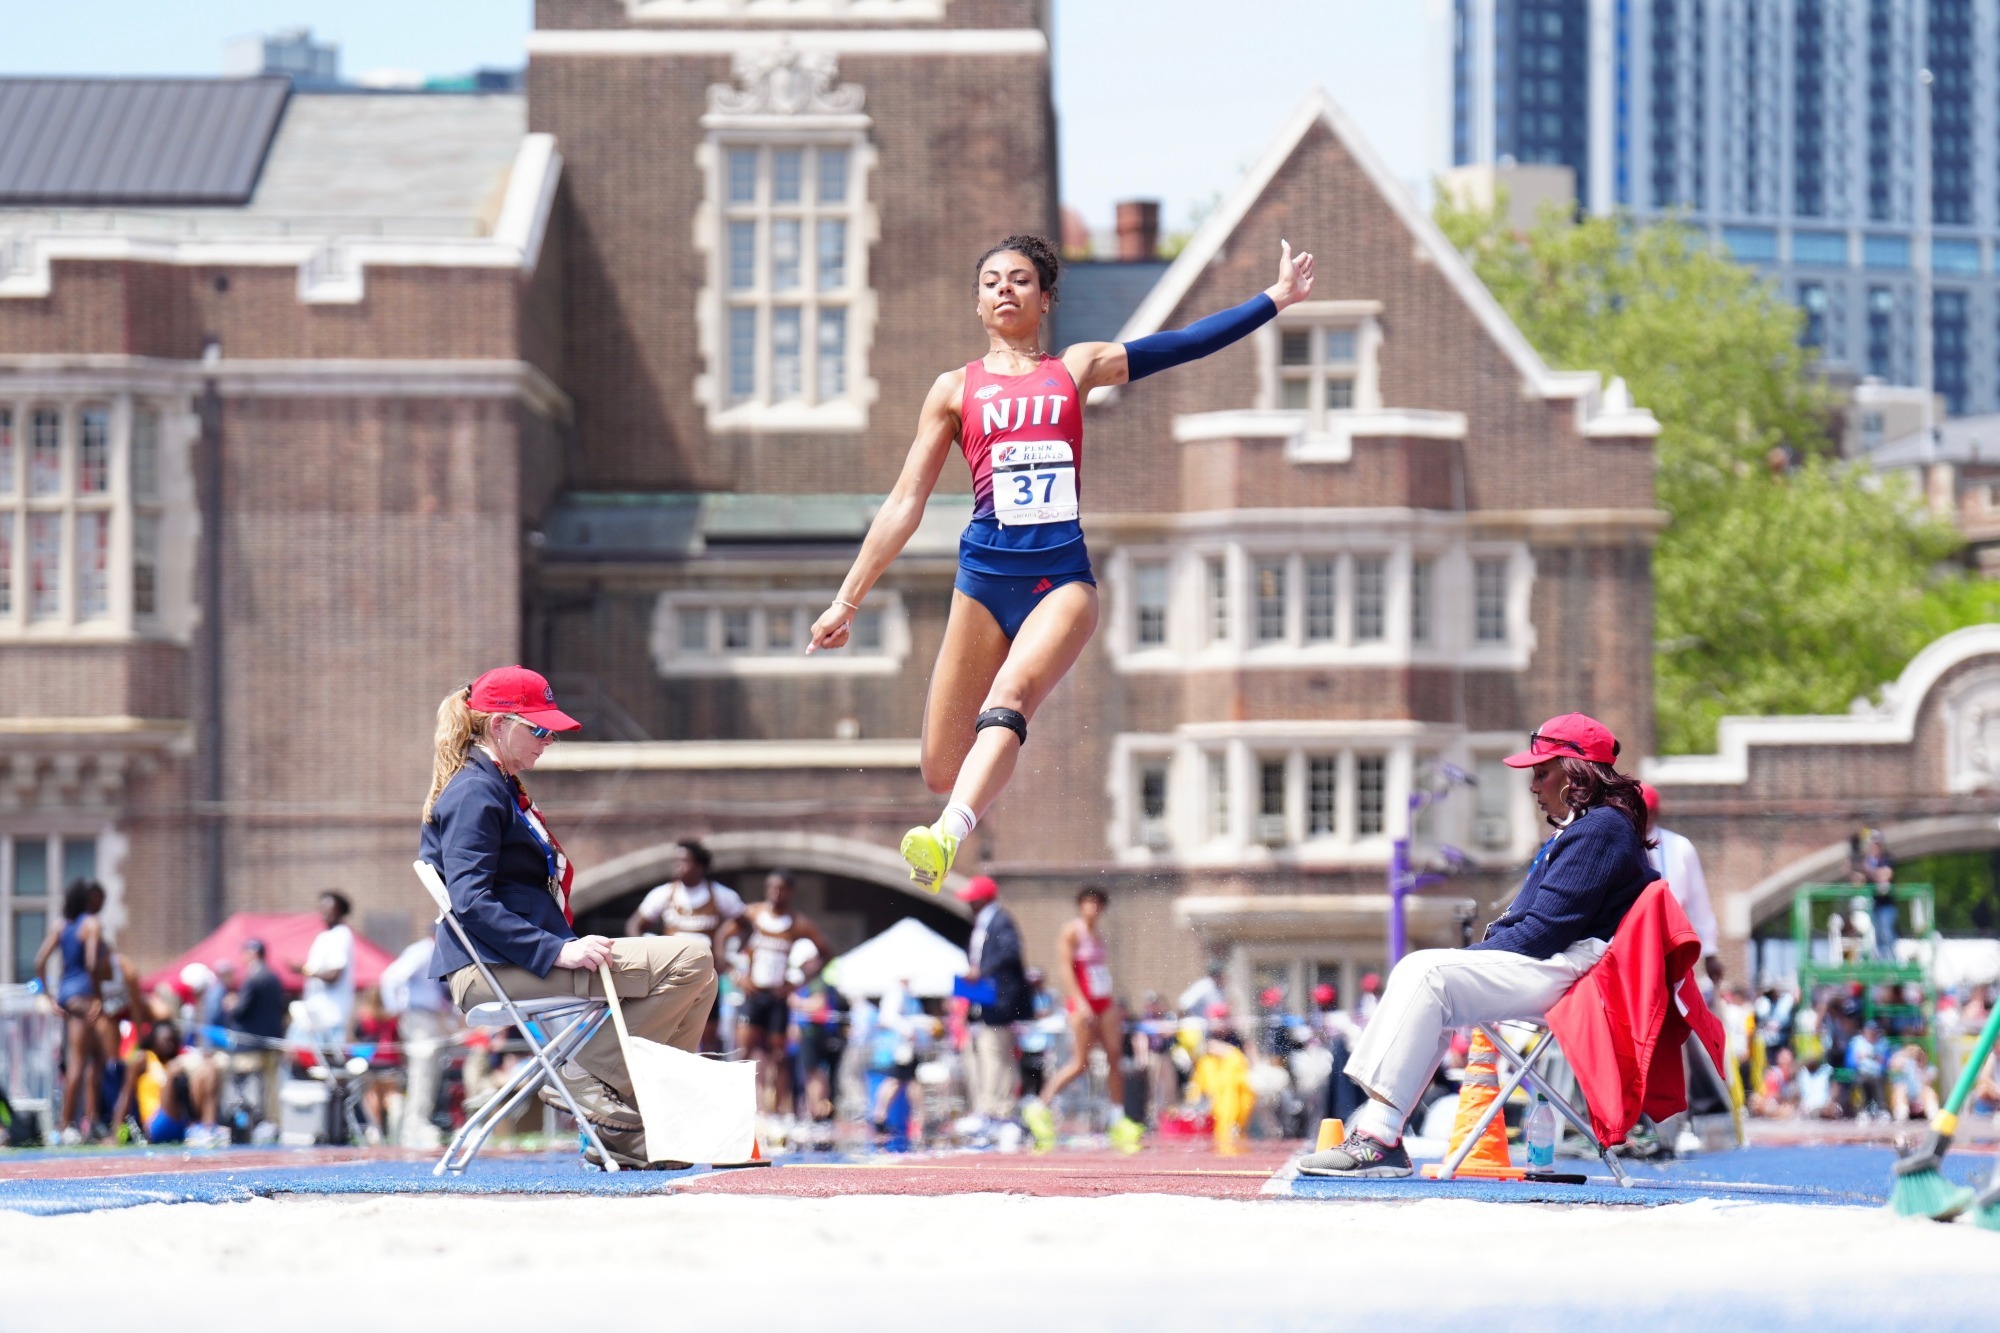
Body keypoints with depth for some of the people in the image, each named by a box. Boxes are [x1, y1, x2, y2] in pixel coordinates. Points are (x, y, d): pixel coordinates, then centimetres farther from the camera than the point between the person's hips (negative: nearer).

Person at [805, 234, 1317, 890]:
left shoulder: (1077, 367, 16)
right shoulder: (956, 388, 13)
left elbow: (1183, 344, 15)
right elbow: (904, 504, 12)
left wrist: (1277, 297, 11)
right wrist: (847, 601, 9)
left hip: (1063, 572, -1)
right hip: (986, 572, 1)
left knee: (1009, 694, -31)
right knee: (941, 774, -4)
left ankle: (947, 837, -51)